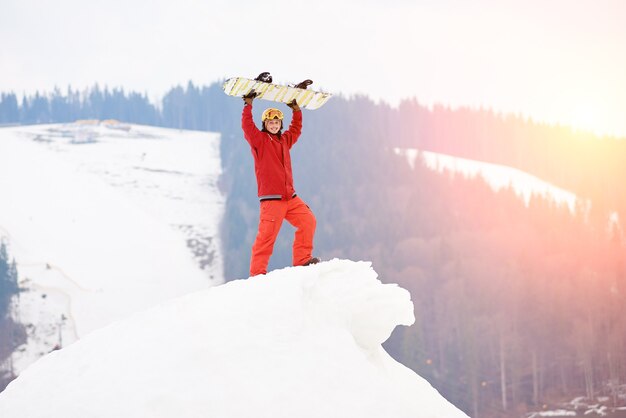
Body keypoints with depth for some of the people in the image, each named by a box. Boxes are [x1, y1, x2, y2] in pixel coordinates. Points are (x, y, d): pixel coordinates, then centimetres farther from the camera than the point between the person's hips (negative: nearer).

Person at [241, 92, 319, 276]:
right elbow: (247, 126, -11)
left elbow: (296, 129, 34)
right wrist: (248, 104, -10)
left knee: (308, 220, -1)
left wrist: (296, 108, 28)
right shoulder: (259, 140, 2)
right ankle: (257, 272, -7)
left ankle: (302, 259, 8)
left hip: (290, 197, 7)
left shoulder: (284, 140, 20)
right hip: (271, 198, -7)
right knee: (266, 235, -12)